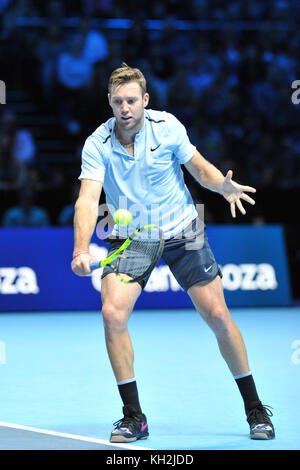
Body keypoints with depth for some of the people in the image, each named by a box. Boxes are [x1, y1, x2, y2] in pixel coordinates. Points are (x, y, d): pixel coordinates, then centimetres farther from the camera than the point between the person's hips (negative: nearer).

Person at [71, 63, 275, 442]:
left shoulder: (167, 127, -12)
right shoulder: (97, 145, -16)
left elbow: (199, 166, 0)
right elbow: (88, 200, -26)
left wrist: (223, 185, -22)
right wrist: (81, 250, -42)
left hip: (182, 233, 0)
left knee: (217, 316, -4)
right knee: (112, 313, -20)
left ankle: (254, 408, 14)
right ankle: (133, 417, -6)